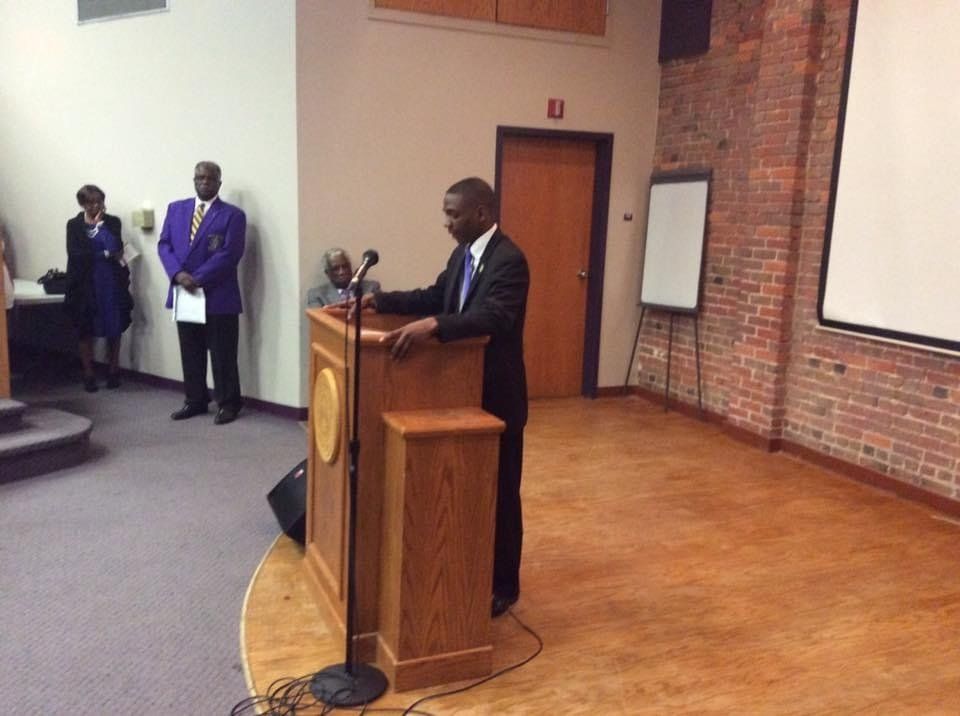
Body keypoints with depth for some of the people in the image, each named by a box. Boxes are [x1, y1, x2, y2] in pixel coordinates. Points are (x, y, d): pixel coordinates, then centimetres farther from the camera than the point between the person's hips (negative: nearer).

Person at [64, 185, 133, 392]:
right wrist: (105, 255, -10)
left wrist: (99, 225, -8)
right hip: (85, 284, 0)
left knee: (114, 329, 4)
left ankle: (113, 371, 15)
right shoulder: (74, 225, 4)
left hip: (111, 282, 1)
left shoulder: (112, 222, 4)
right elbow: (75, 255, -9)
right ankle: (88, 375, 13)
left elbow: (116, 248, -11)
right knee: (86, 331, 4)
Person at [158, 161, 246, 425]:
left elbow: (229, 254, -12)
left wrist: (198, 279, -17)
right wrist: (178, 274, -11)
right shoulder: (176, 209, 12)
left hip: (219, 296, -4)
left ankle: (228, 403, 13)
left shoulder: (232, 215, -3)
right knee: (190, 353, 12)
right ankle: (195, 400, 24)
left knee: (222, 355, 2)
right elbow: (164, 244, 6)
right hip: (183, 294, 5)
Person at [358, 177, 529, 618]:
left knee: (499, 492, 5)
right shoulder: (462, 255, 8)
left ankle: (503, 585, 20)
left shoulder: (509, 260, -20)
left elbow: (494, 317, -34)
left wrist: (432, 326, -46)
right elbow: (435, 297, 15)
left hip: (497, 396, -9)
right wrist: (378, 300, 5)